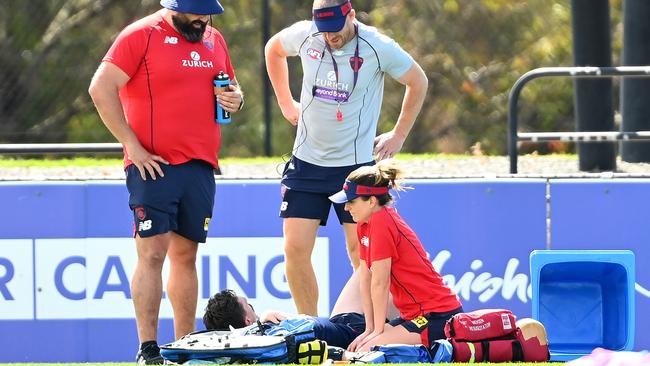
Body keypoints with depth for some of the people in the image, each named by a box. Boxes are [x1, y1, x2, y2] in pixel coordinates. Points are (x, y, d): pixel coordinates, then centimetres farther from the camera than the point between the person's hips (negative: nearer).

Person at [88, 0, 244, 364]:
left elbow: (232, 88, 29)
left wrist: (235, 99, 3)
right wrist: (132, 145, -14)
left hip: (201, 166, 6)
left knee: (185, 255, 9)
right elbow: (101, 88, -12)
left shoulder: (214, 40, 15)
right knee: (153, 252, -10)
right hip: (154, 166, -6)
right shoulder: (141, 35, -5)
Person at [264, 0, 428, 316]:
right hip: (307, 160, 3)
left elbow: (418, 82, 4)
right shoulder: (304, 36, -5)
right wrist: (286, 103, 17)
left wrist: (398, 136, 6)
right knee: (296, 249, -4)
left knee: (360, 251, -6)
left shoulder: (378, 47, -13)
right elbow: (273, 49, 19)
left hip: (356, 163, -3)